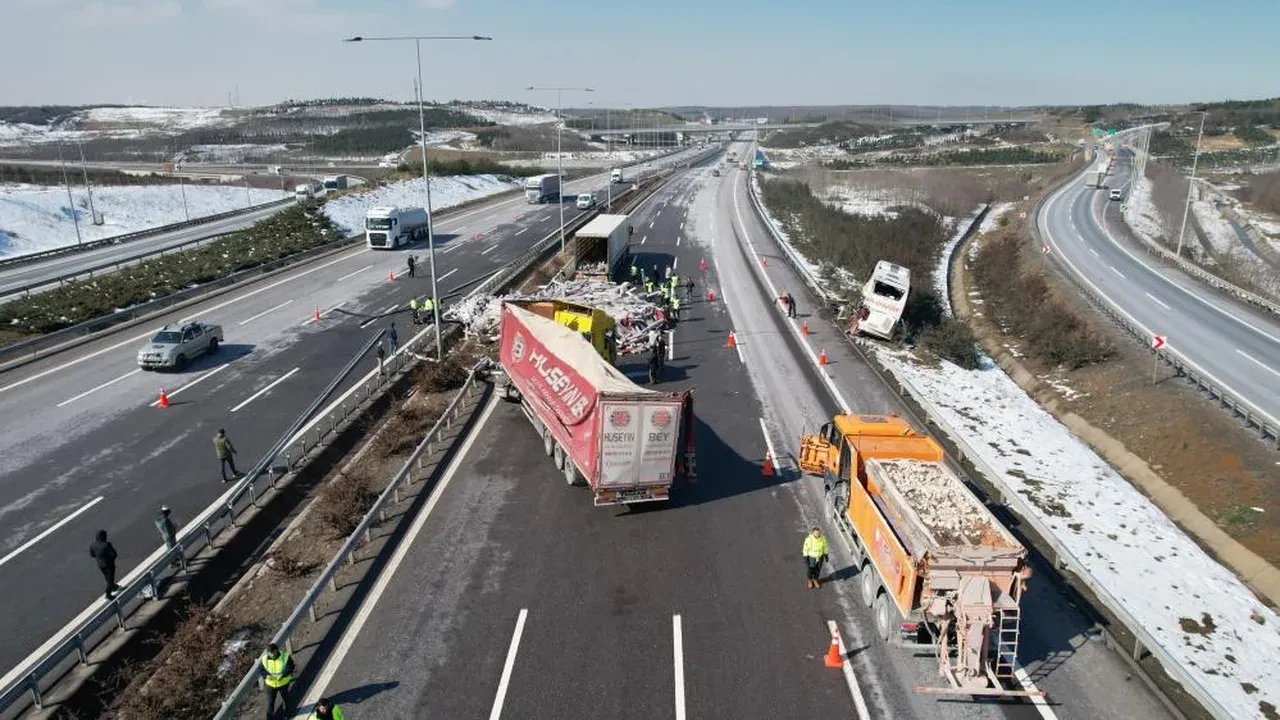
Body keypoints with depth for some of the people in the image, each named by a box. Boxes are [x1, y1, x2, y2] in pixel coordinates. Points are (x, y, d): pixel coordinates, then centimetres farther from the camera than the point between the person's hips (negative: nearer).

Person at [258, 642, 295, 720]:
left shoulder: (285, 656, -21)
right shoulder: (264, 659, -17)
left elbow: (290, 667, -19)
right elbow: (260, 670, -10)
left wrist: (282, 675, -35)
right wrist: (266, 675, -30)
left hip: (283, 683, 0)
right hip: (270, 684, 0)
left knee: (285, 698, 22)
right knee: (270, 701, 8)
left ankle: (285, 712, 49)